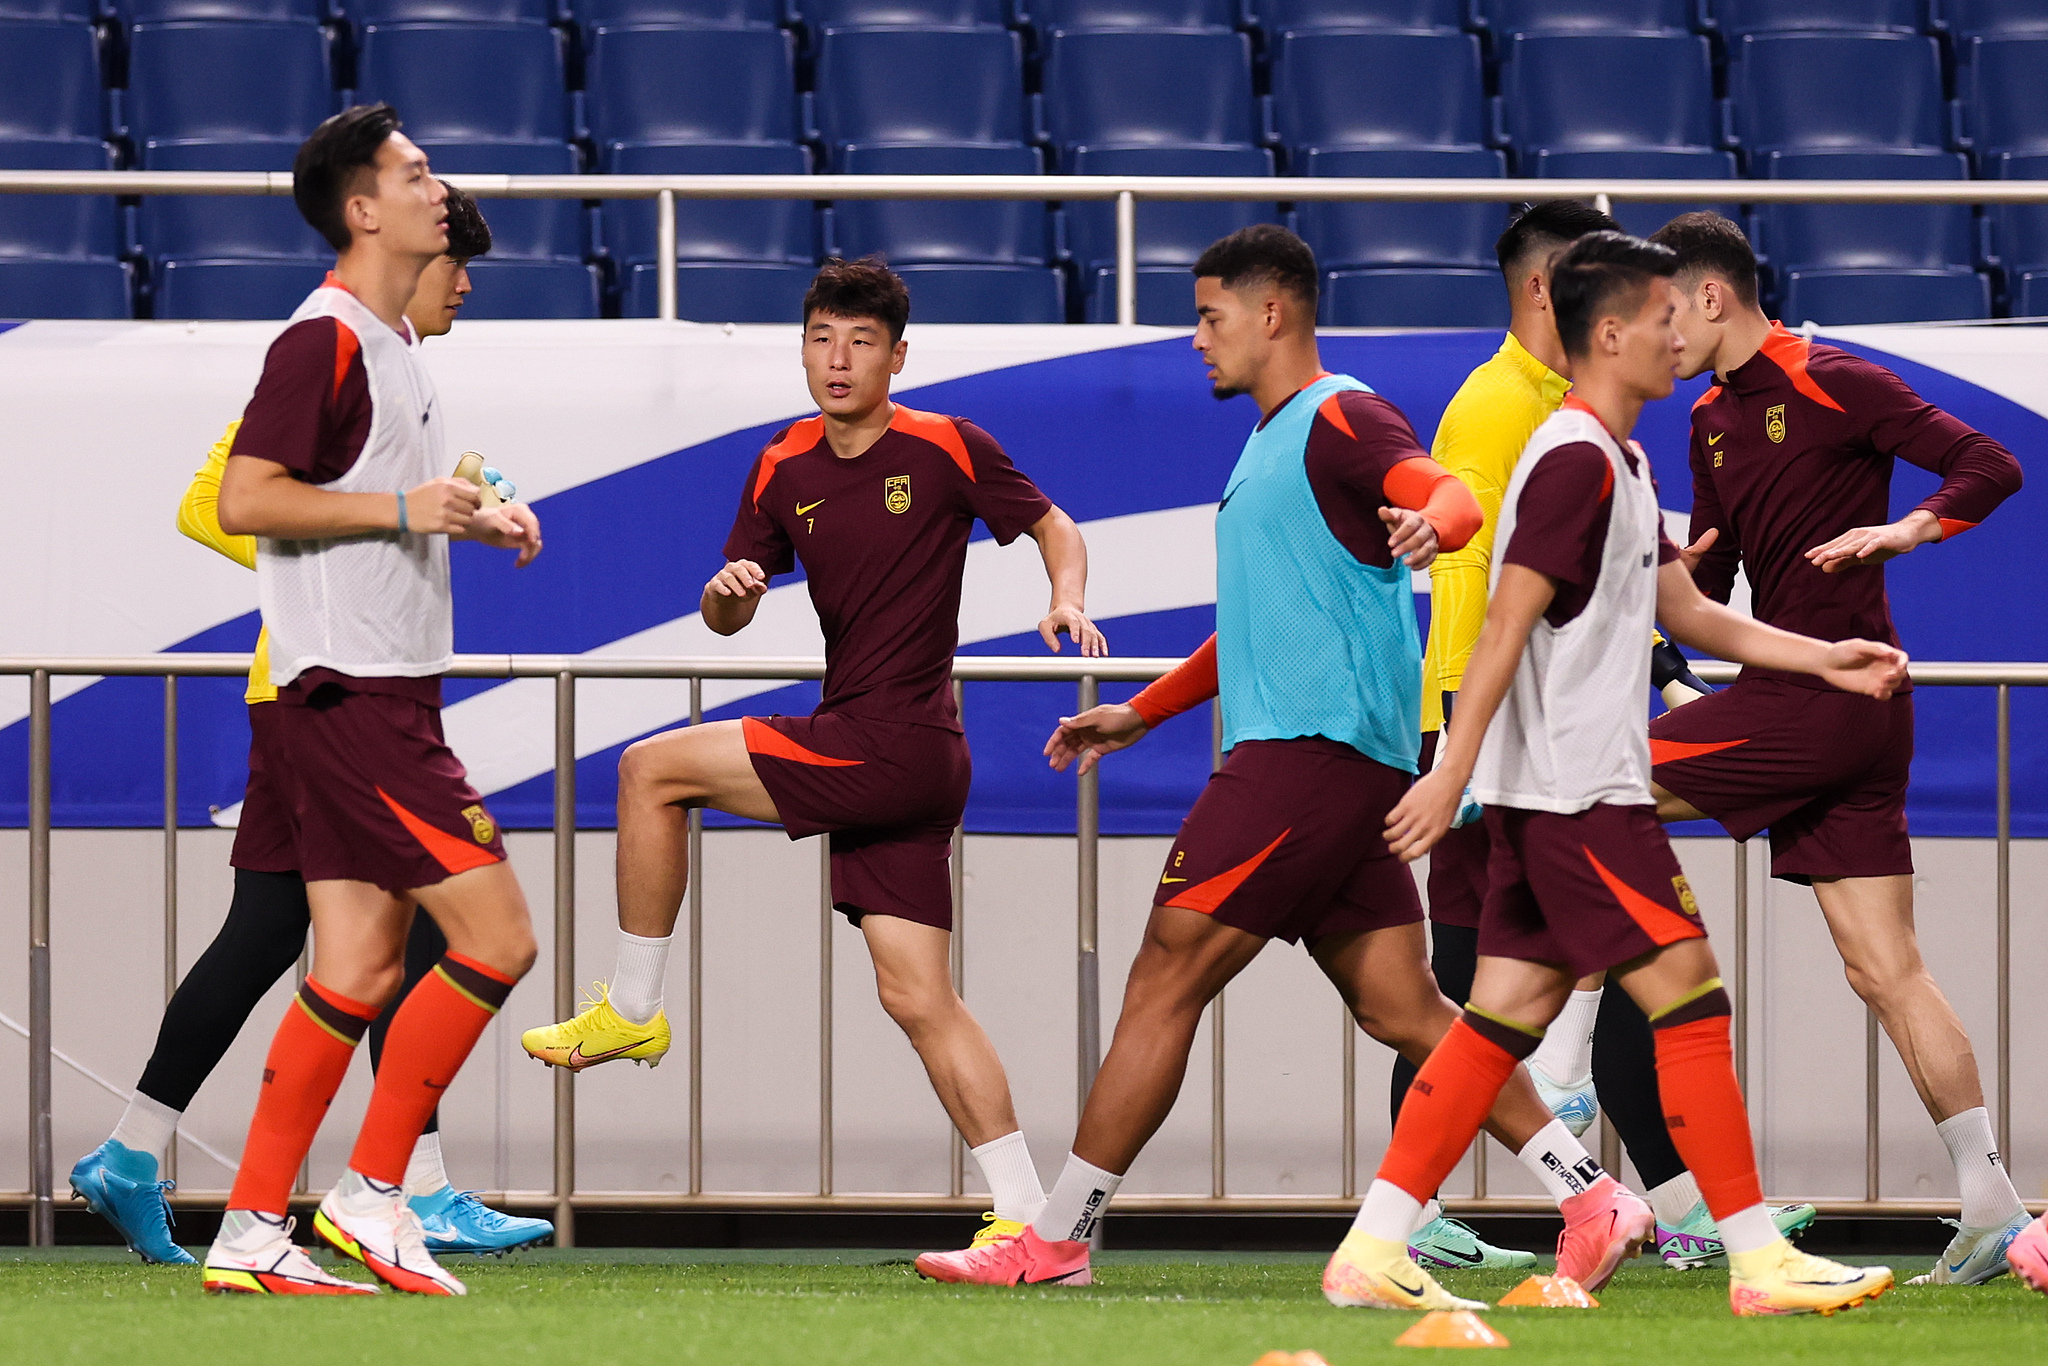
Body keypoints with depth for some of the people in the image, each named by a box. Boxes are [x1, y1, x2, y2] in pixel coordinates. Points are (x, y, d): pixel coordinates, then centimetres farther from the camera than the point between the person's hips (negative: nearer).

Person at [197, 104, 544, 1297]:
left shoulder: (390, 344, 17)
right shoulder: (327, 339, -13)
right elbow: (245, 499, -20)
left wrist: (470, 518, 14)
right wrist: (405, 507, -21)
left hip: (382, 693, 10)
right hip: (352, 693, -10)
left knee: (361, 969, 7)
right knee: (497, 935, -11)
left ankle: (252, 1232, 8)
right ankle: (374, 1193, -4)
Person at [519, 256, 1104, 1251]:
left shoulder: (946, 449, -5)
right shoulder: (784, 470, 11)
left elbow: (1052, 526, 7)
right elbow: (725, 618, 15)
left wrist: (1068, 598, -13)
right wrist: (729, 591, -8)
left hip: (894, 749, -7)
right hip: (859, 751, 7)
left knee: (652, 770, -5)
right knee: (917, 998, 2)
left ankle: (633, 1010, 6)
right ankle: (1024, 1216, 2)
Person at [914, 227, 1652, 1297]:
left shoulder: (1339, 419, -7)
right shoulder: (1275, 441, 25)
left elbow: (1456, 496, -25)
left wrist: (1430, 523, -48)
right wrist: (1139, 714, 37)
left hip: (1316, 745, -10)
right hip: (1304, 749, 10)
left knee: (1165, 979, -7)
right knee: (1400, 1009, 4)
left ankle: (1056, 1239, -3)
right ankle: (1588, 1198, 1)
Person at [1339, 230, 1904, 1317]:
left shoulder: (1618, 466, 18)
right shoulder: (1575, 463, -14)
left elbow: (1685, 612, 25)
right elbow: (1505, 626, -20)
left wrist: (1825, 659, 20)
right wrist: (1453, 773, -24)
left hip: (1550, 796, 10)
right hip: (1578, 794, -10)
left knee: (1509, 1013, 7)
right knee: (1688, 995, -7)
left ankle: (1372, 1250, 5)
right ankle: (1758, 1260, -5)